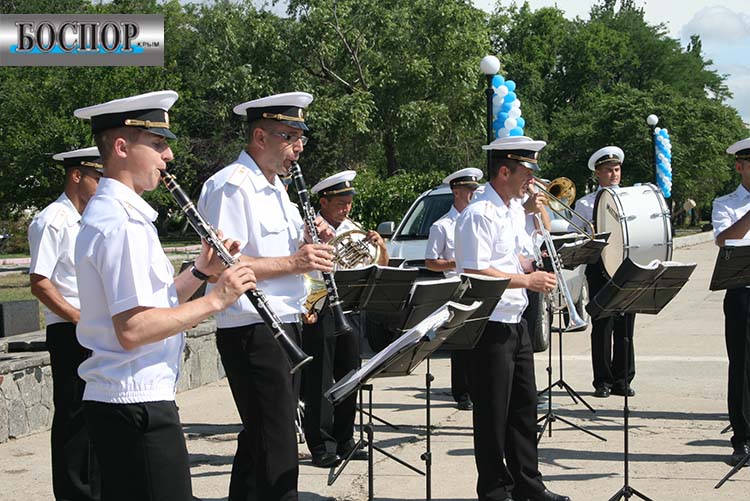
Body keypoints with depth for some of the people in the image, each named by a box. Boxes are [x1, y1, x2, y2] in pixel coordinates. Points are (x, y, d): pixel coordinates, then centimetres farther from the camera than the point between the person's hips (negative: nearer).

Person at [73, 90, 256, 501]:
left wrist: (201, 271, 6)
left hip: (115, 401, 10)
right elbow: (132, 329, -24)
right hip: (137, 403, -10)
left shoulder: (110, 213, 15)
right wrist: (216, 299, -18)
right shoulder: (121, 223, -17)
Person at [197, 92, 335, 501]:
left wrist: (311, 245, 4)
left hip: (285, 327, 10)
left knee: (260, 440, 16)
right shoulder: (230, 187, -14)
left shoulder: (276, 187, 17)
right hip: (252, 332, -10)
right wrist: (291, 262, -22)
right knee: (277, 450, -8)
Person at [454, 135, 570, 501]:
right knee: (493, 412, 1)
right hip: (489, 325, -9)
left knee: (524, 406, 16)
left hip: (515, 323, 9)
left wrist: (535, 266, 4)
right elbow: (476, 273, -25)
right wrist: (527, 280, -20)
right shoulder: (479, 215, -18)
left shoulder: (515, 209, 12)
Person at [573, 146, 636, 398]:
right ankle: (603, 381, 4)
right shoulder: (585, 204, 9)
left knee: (625, 326, 3)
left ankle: (623, 380, 10)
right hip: (600, 266, -2)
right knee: (602, 325, -2)